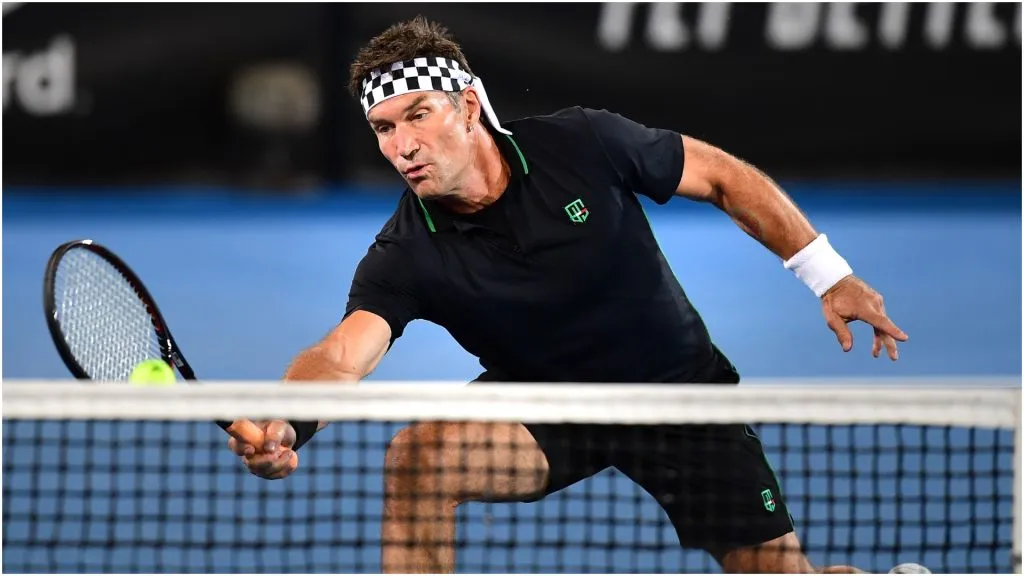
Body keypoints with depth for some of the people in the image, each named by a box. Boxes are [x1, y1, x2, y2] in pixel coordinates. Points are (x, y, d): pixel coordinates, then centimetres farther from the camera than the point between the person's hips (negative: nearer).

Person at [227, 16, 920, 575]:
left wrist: (829, 274, -5)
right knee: (418, 456, -28)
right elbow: (341, 353, -38)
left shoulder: (581, 144, -22)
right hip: (544, 404, 0)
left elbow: (724, 177, -7)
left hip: (680, 385, 0)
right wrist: (286, 424, -61)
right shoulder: (407, 257, -22)